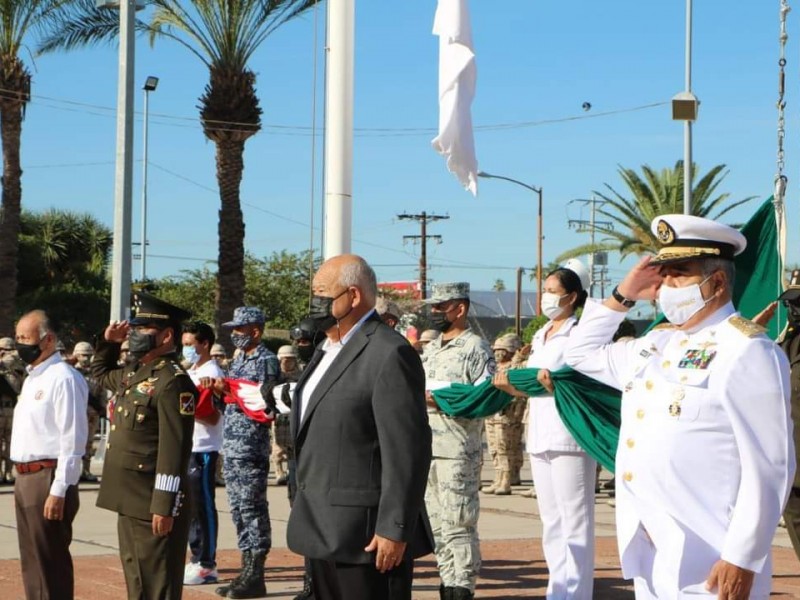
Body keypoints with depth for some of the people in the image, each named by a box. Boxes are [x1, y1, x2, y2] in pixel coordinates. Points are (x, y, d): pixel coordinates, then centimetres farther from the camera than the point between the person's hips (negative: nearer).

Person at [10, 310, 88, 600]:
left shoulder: (63, 378, -14)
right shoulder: (31, 378, 16)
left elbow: (72, 441, -19)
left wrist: (58, 491, -22)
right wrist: (23, 479, 16)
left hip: (48, 479, -10)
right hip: (26, 477, 10)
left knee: (50, 564, -4)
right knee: (31, 562, 16)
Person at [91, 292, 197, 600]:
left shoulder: (173, 381, -16)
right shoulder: (133, 372, 14)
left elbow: (174, 449, -21)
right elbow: (101, 372, 38)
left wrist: (164, 507, -24)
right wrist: (108, 341, 18)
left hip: (154, 504, -10)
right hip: (129, 502, 10)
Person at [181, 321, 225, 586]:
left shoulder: (212, 374, -11)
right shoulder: (191, 372, 17)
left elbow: (213, 417, -16)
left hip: (203, 450, -9)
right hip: (187, 447, 9)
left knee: (203, 506, -6)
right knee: (191, 505, 12)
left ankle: (207, 565, -2)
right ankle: (196, 556, 20)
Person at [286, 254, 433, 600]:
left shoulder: (390, 354, -14)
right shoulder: (328, 349, 17)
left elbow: (407, 451, -19)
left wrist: (394, 530, -21)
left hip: (367, 536, -9)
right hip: (326, 533, 9)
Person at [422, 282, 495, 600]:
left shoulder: (476, 347, -5)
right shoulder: (431, 348, 19)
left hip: (459, 451, -8)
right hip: (426, 448, 8)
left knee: (459, 525, -7)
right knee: (436, 525, 11)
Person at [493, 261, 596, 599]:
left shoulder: (579, 334, -6)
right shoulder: (540, 337, 18)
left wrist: (557, 382, -33)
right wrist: (509, 386, 1)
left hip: (570, 436, -9)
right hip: (539, 437, 9)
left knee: (574, 522, -5)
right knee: (551, 521, 13)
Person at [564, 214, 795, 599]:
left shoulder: (746, 352, -12)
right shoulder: (657, 344, 13)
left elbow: (769, 468, -16)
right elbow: (582, 354, 29)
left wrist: (742, 560, -18)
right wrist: (623, 296, 14)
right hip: (646, 554, 8)